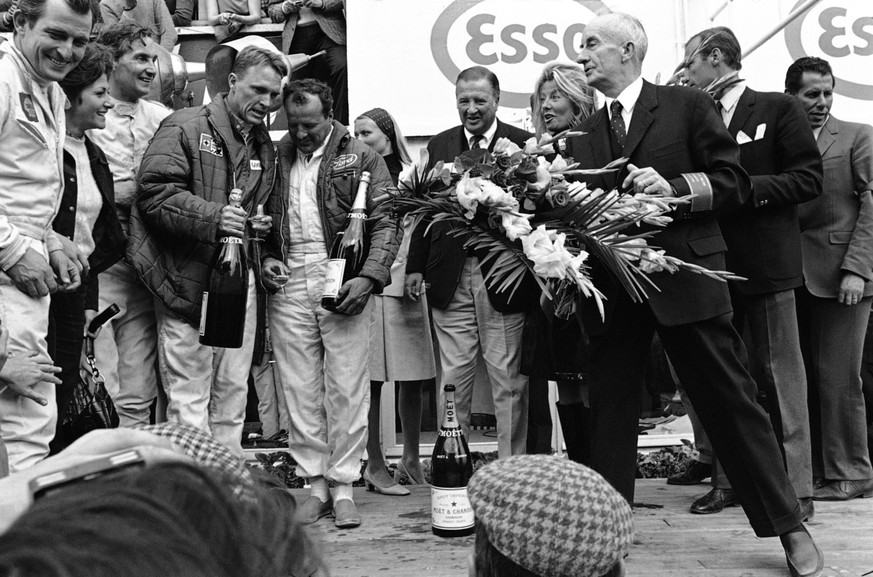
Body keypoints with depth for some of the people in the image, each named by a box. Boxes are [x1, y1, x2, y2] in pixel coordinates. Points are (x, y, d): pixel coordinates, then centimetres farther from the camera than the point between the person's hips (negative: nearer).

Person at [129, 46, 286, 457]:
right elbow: (155, 193, -14)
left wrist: (260, 224, 8)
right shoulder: (186, 127, -3)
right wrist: (213, 216, -24)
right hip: (189, 279, -7)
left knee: (233, 393, 12)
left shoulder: (263, 145, 19)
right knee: (188, 396, -3)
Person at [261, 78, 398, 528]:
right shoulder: (275, 158, 13)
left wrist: (369, 278, -13)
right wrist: (265, 258, 2)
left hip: (343, 283, -3)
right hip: (288, 285, 3)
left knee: (347, 387, -1)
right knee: (300, 389, 4)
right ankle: (316, 483, 15)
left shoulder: (361, 158, 3)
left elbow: (385, 223, -1)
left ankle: (343, 486, 9)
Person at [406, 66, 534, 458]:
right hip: (450, 280, 3)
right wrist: (415, 265, 5)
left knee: (509, 382, 4)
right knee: (452, 381, 8)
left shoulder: (524, 144, 1)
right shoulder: (439, 146, 12)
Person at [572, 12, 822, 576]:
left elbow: (734, 181, -3)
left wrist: (674, 187, -17)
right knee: (609, 403, 8)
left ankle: (789, 524, 12)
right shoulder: (590, 128, 15)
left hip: (685, 273, -5)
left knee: (730, 398, 0)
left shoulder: (688, 105, 0)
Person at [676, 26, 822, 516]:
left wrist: (746, 188, -15)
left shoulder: (777, 108, 0)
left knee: (779, 377, -1)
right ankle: (731, 480, 19)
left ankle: (795, 488, 7)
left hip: (765, 264, -5)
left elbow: (809, 179, -6)